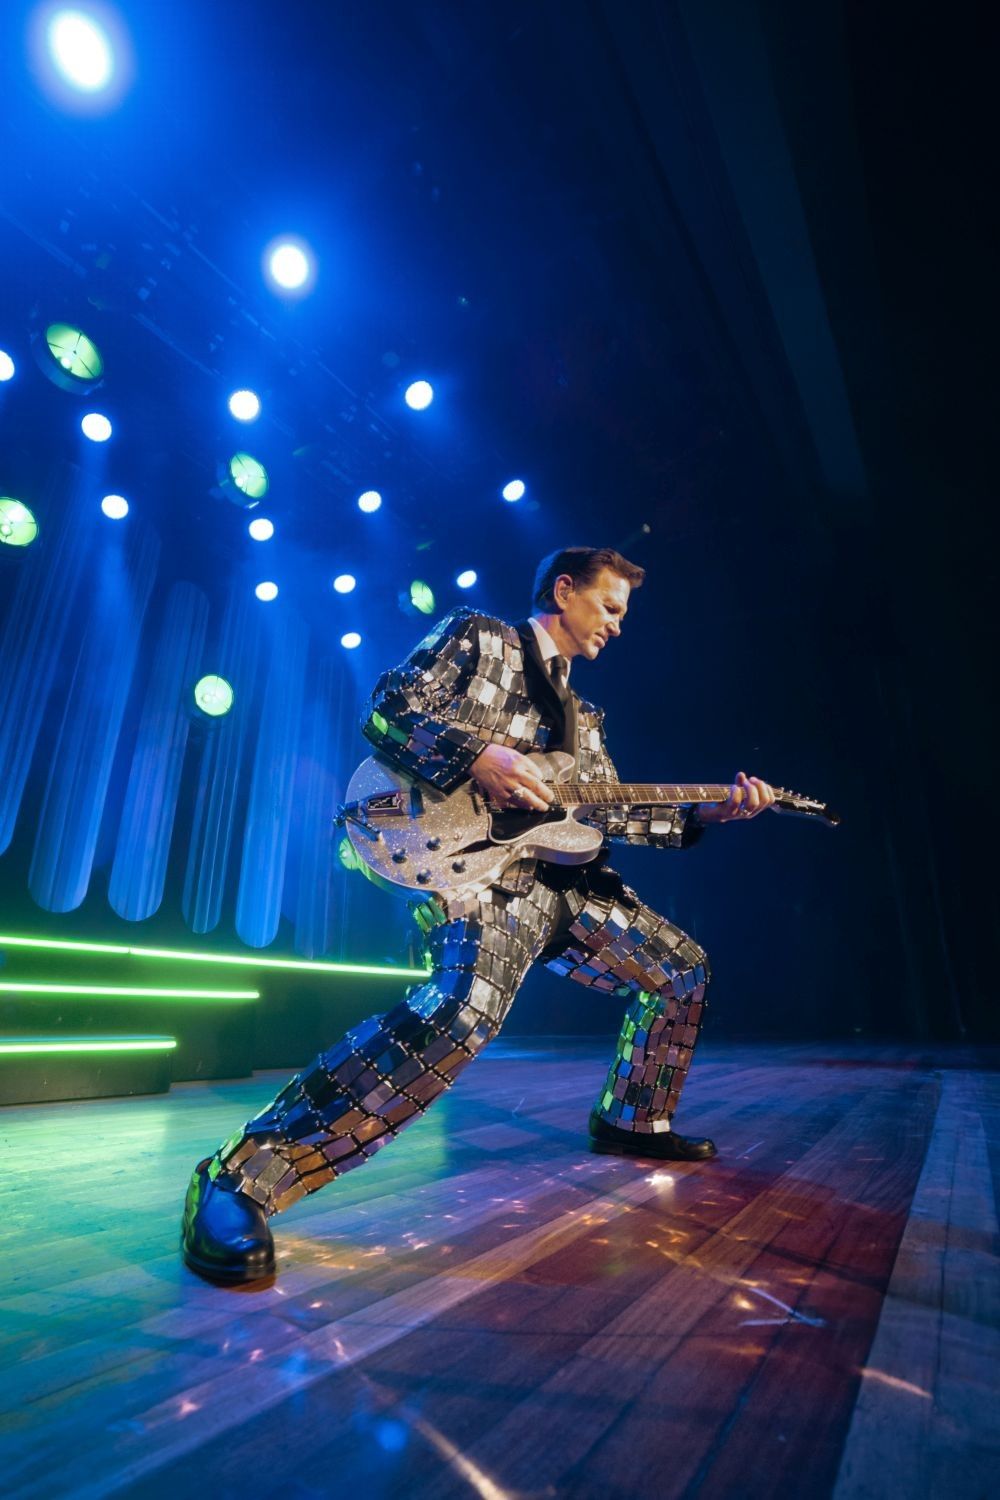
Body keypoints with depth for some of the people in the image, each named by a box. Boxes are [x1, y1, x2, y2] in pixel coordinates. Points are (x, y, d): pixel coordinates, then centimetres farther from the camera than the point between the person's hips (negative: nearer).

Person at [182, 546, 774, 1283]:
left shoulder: (581, 714, 27)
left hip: (560, 874, 9)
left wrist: (708, 811, 14)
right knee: (467, 1007, -36)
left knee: (683, 969, 15)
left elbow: (608, 811, 21)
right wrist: (479, 756, -20)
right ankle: (242, 1179, -23)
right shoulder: (477, 636, 6)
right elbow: (387, 711, -6)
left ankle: (633, 1120, 34)